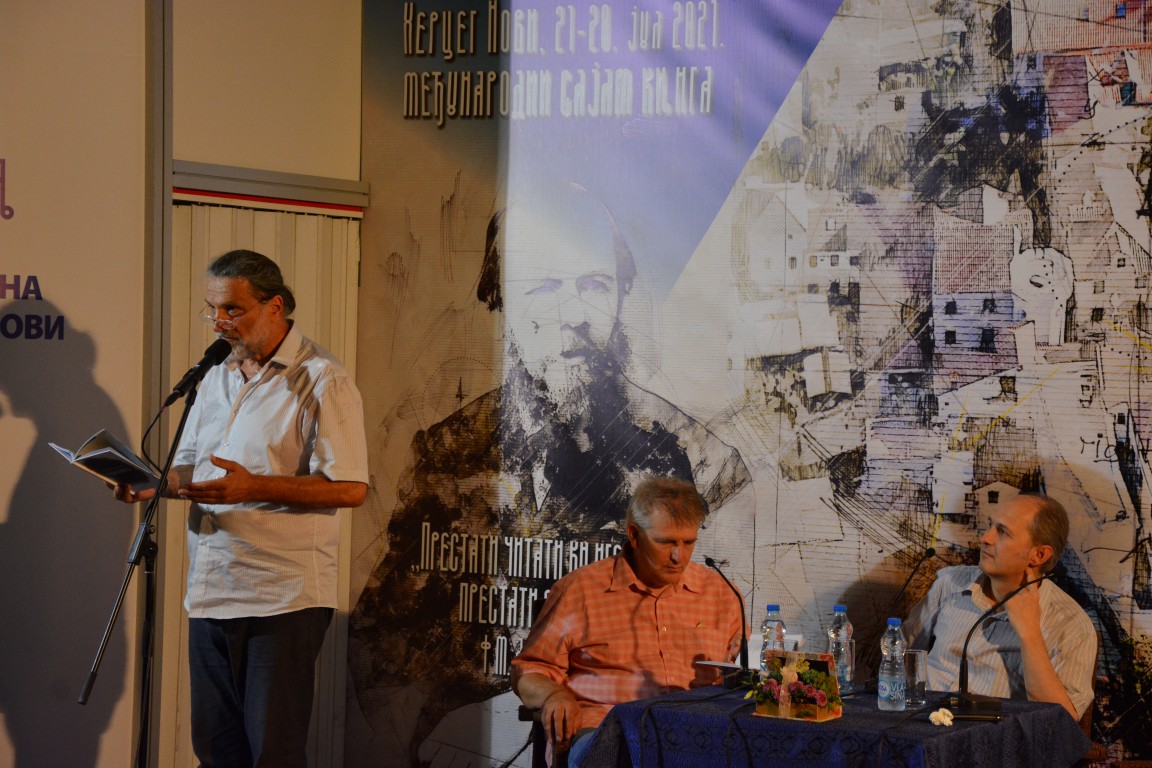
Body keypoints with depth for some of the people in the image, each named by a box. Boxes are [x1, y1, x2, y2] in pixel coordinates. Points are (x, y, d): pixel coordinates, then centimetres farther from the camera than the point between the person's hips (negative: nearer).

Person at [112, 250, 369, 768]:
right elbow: (191, 464, 25)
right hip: (210, 591, 7)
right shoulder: (217, 377, 16)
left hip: (283, 598, -7)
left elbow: (350, 488, -14)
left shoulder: (321, 380, -8)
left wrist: (254, 487, -23)